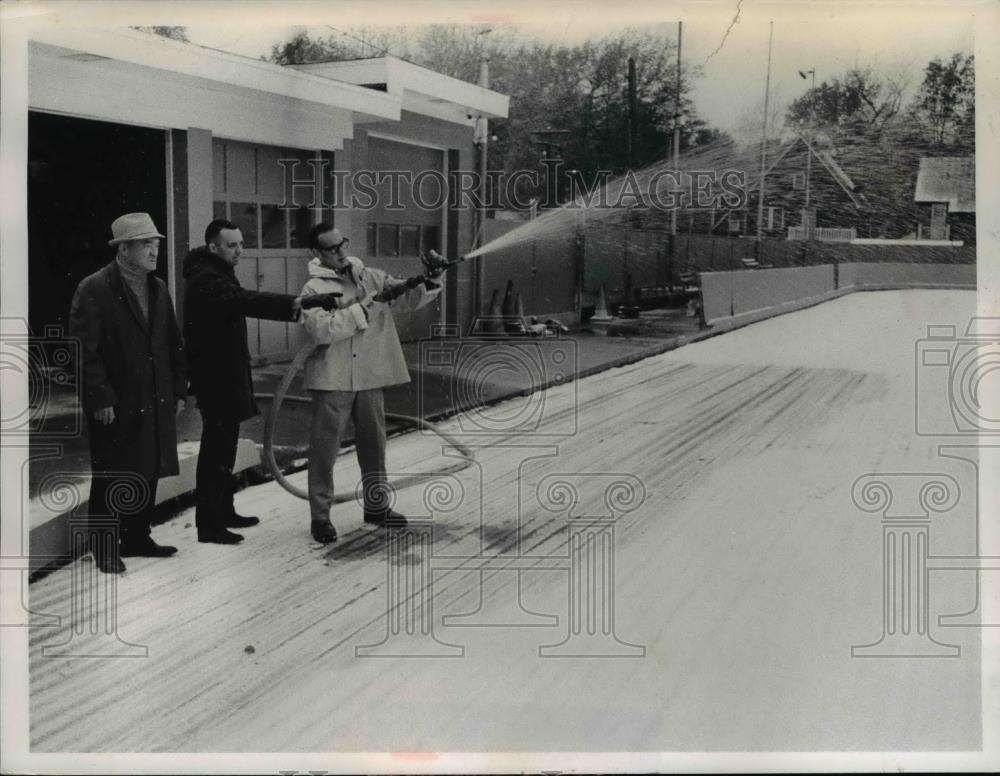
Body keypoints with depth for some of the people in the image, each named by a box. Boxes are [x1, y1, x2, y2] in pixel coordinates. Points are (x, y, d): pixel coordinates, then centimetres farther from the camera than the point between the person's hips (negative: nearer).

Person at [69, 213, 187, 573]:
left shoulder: (158, 289, 12)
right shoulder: (93, 290, -10)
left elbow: (173, 344, 15)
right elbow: (85, 350, -14)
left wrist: (178, 390, 10)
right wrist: (100, 399, -17)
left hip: (156, 404, 6)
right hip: (116, 407, -6)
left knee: (148, 474, 12)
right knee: (112, 480, 2)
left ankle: (137, 538, 26)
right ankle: (105, 548, 14)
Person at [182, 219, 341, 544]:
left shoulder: (217, 273, 15)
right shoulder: (206, 279, -21)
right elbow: (245, 301, -38)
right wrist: (295, 304, -49)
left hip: (225, 374, 11)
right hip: (215, 377, -11)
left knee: (224, 446, 17)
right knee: (216, 448, -5)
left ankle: (223, 512, 27)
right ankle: (209, 525, 1)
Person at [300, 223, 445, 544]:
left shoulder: (370, 277, 9)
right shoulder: (314, 289, -6)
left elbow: (408, 297, 5)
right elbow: (320, 330, -20)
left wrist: (429, 284, -15)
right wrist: (361, 309, -21)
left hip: (371, 377, 5)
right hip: (333, 381, -5)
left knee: (373, 445, 15)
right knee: (324, 449, 1)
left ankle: (376, 506, 30)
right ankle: (319, 516, 11)